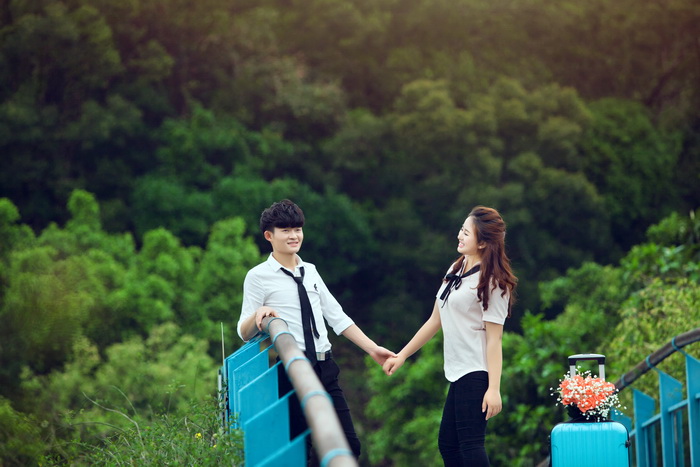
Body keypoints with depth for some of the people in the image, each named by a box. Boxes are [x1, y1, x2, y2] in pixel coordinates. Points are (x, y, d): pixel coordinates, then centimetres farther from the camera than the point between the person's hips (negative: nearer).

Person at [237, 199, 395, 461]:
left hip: (325, 370, 6)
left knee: (349, 445, 1)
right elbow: (244, 332, -3)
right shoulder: (258, 277, -1)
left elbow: (337, 318, 18)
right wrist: (258, 315, -24)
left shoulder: (310, 271, 16)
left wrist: (373, 349, 12)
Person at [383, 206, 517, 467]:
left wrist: (494, 388, -19)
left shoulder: (491, 282, -10)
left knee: (470, 445, -12)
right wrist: (402, 355, 20)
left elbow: (493, 339, -14)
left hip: (476, 375, -9)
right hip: (458, 374, 9)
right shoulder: (456, 271, 13)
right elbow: (436, 320, 19)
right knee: (448, 444, 11)